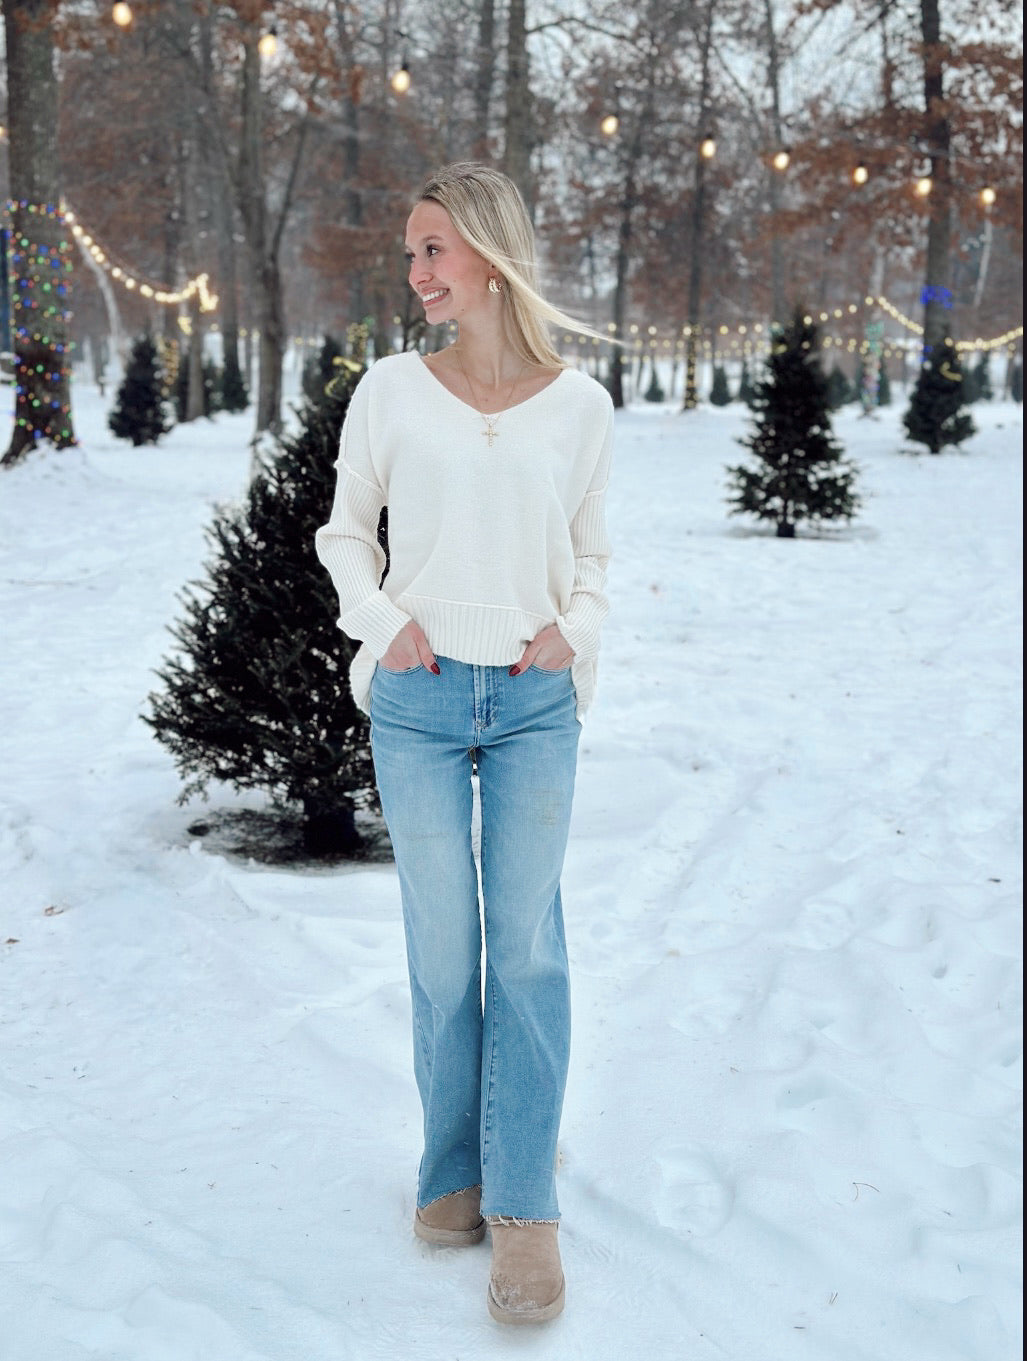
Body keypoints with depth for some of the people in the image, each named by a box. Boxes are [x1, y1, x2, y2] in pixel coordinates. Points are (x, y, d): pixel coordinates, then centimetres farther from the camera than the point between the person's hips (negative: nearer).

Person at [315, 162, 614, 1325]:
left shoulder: (579, 404, 2)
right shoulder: (392, 390, 0)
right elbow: (345, 530, 11)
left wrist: (574, 633, -5)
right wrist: (384, 621, -5)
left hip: (536, 702, 0)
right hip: (418, 699, 0)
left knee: (527, 947, 2)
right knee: (442, 949, 6)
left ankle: (523, 1203, 11)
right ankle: (454, 1167, 25)